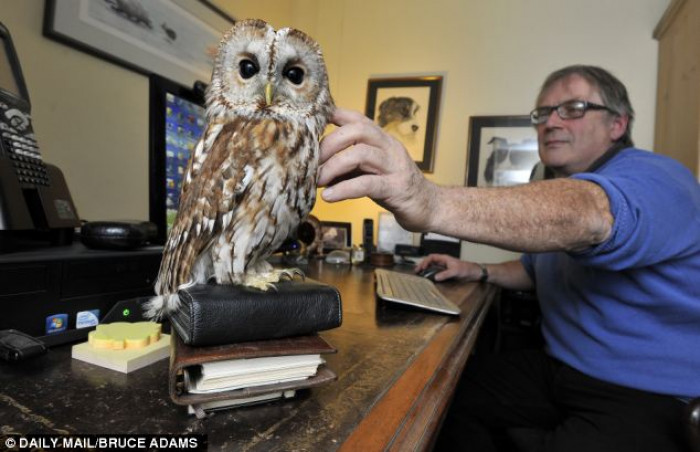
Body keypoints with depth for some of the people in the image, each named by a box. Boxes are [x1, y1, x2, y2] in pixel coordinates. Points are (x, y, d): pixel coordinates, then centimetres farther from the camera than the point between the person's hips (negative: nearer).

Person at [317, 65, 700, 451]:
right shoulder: (557, 187, 12)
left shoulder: (651, 177, -17)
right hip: (562, 371, 8)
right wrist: (480, 273, 6)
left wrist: (434, 202, -57)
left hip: (656, 395, -8)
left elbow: (588, 214, -41)